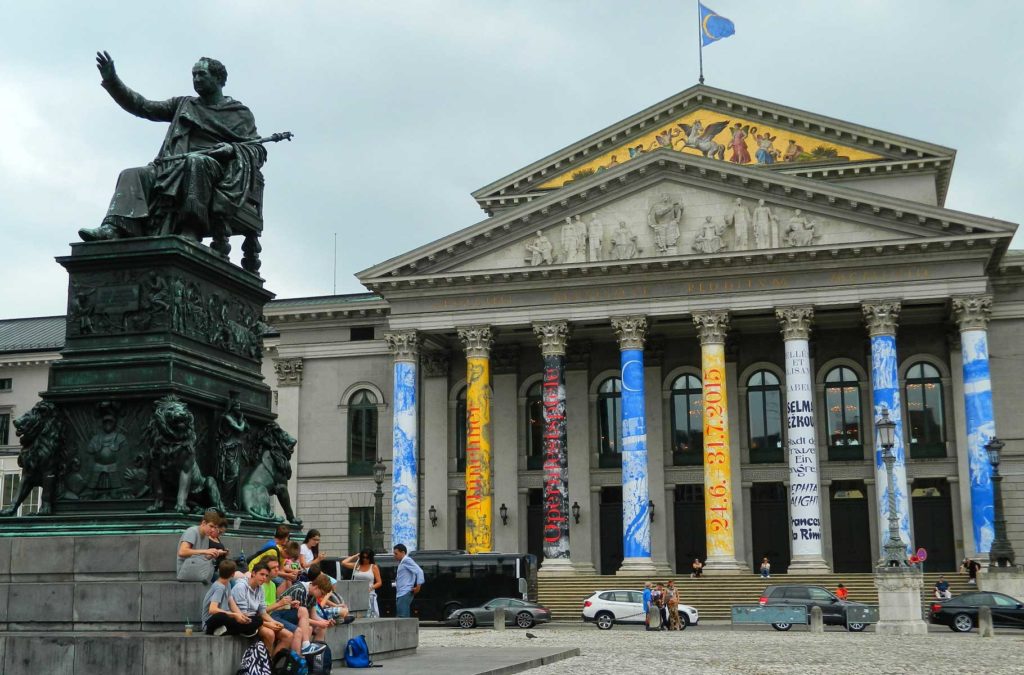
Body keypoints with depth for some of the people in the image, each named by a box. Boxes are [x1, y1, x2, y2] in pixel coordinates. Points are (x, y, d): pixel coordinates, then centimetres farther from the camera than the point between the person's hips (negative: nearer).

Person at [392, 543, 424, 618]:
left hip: (405, 594, -10)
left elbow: (419, 571, -17)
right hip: (400, 594, 10)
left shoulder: (407, 560, -8)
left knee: (403, 617, -15)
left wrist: (418, 586, -18)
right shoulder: (402, 562, 22)